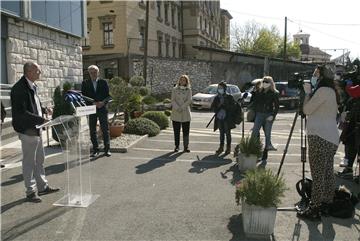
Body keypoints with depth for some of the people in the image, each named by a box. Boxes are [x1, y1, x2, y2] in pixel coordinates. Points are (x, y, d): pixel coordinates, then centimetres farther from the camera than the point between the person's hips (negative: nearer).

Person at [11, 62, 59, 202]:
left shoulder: (32, 86, 9)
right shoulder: (19, 89, -20)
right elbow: (21, 113, -25)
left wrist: (44, 110, 4)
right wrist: (41, 120, -25)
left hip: (36, 128, 10)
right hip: (27, 130, -10)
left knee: (39, 160, 18)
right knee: (29, 162, 3)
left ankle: (43, 187, 31)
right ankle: (30, 192, 16)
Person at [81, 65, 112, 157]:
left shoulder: (103, 82, 6)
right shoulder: (85, 83, 6)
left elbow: (108, 95, 4)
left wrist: (103, 102, -15)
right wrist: (93, 103, -12)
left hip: (102, 109, -1)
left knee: (105, 129, 0)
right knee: (92, 131, 3)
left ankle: (107, 149, 7)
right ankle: (95, 150, 12)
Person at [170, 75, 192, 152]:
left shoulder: (188, 90, 6)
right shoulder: (175, 89, 7)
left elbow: (189, 101, -5)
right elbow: (172, 100, -1)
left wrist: (182, 108, -16)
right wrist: (177, 108, -16)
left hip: (185, 113, 0)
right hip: (176, 114, 0)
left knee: (186, 131, 0)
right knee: (176, 131, 3)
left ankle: (186, 147, 6)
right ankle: (176, 146, 12)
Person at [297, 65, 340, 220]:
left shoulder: (323, 90, -10)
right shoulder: (332, 92, 19)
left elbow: (306, 110, -11)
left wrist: (307, 92, 2)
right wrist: (309, 93, 16)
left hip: (320, 137, -10)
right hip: (331, 139, 10)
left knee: (318, 174, -9)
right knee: (327, 173, 12)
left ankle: (314, 209, -6)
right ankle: (326, 205, 18)